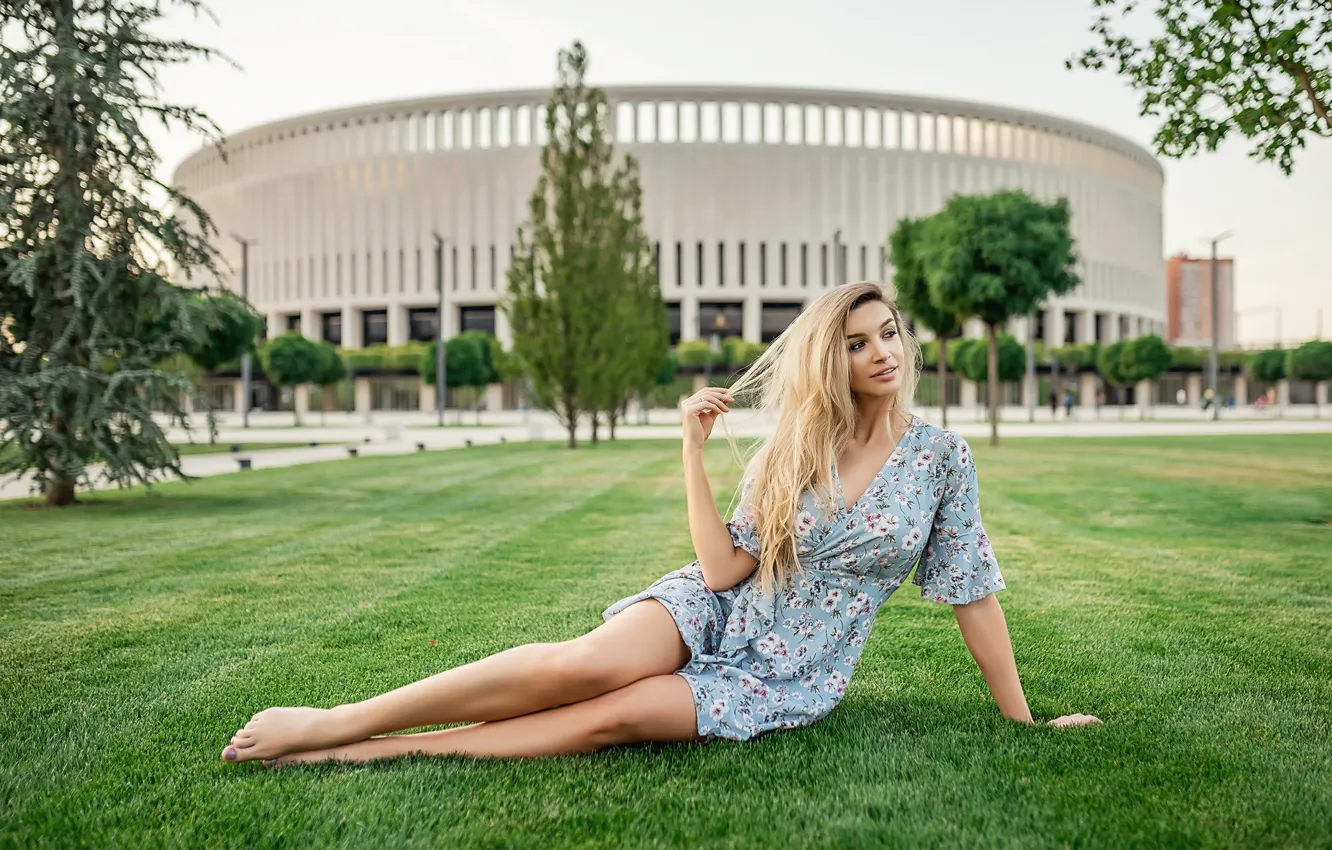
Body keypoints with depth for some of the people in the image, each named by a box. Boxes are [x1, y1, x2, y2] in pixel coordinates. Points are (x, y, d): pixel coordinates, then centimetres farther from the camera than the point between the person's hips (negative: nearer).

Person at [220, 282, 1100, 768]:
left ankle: (371, 751, -26)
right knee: (587, 663, -30)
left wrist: (1023, 719, 2)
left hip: (791, 678, -1)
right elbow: (722, 570, -8)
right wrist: (695, 451, -13)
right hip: (715, 612, 1)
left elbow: (973, 591, 1)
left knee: (617, 715, -28)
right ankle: (329, 721, -24)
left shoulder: (942, 456, -3)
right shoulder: (790, 450, 1)